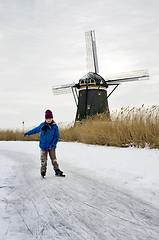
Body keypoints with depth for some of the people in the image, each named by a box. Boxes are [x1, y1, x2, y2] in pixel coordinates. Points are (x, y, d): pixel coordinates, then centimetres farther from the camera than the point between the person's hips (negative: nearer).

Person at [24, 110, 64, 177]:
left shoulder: (55, 126, -8)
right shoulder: (42, 125, 1)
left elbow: (57, 136, -6)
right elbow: (36, 130, 18)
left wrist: (53, 144, -17)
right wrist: (28, 133, 23)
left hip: (51, 146, -2)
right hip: (43, 145, 2)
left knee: (53, 158, 1)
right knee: (43, 159, 2)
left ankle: (57, 170, 7)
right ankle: (43, 171, 8)